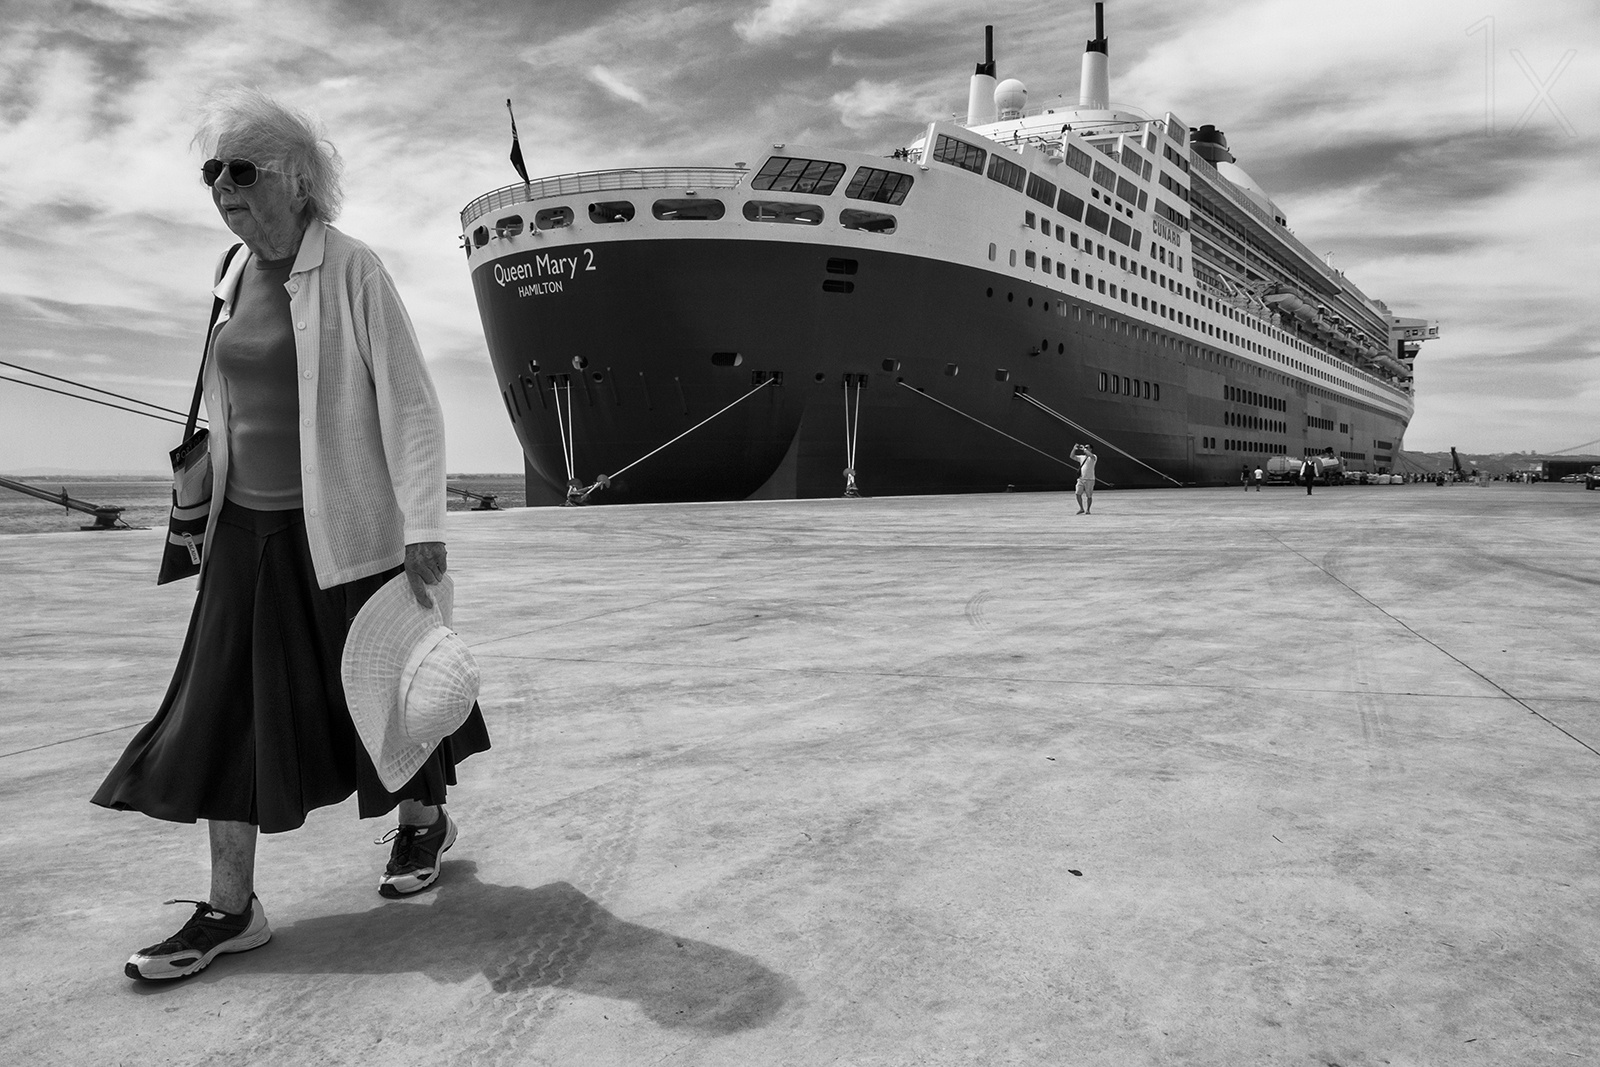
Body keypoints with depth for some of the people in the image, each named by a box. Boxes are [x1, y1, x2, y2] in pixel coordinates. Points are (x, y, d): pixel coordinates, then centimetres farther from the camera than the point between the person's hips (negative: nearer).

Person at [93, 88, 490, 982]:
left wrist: (425, 528, -21)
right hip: (249, 527, 6)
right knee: (226, 705, 2)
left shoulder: (353, 270, -12)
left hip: (345, 524, -6)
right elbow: (235, 405, 17)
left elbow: (410, 402, -15)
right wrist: (213, 511, 19)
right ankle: (231, 908, 12)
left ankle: (425, 823, 35)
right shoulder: (234, 275, 8)